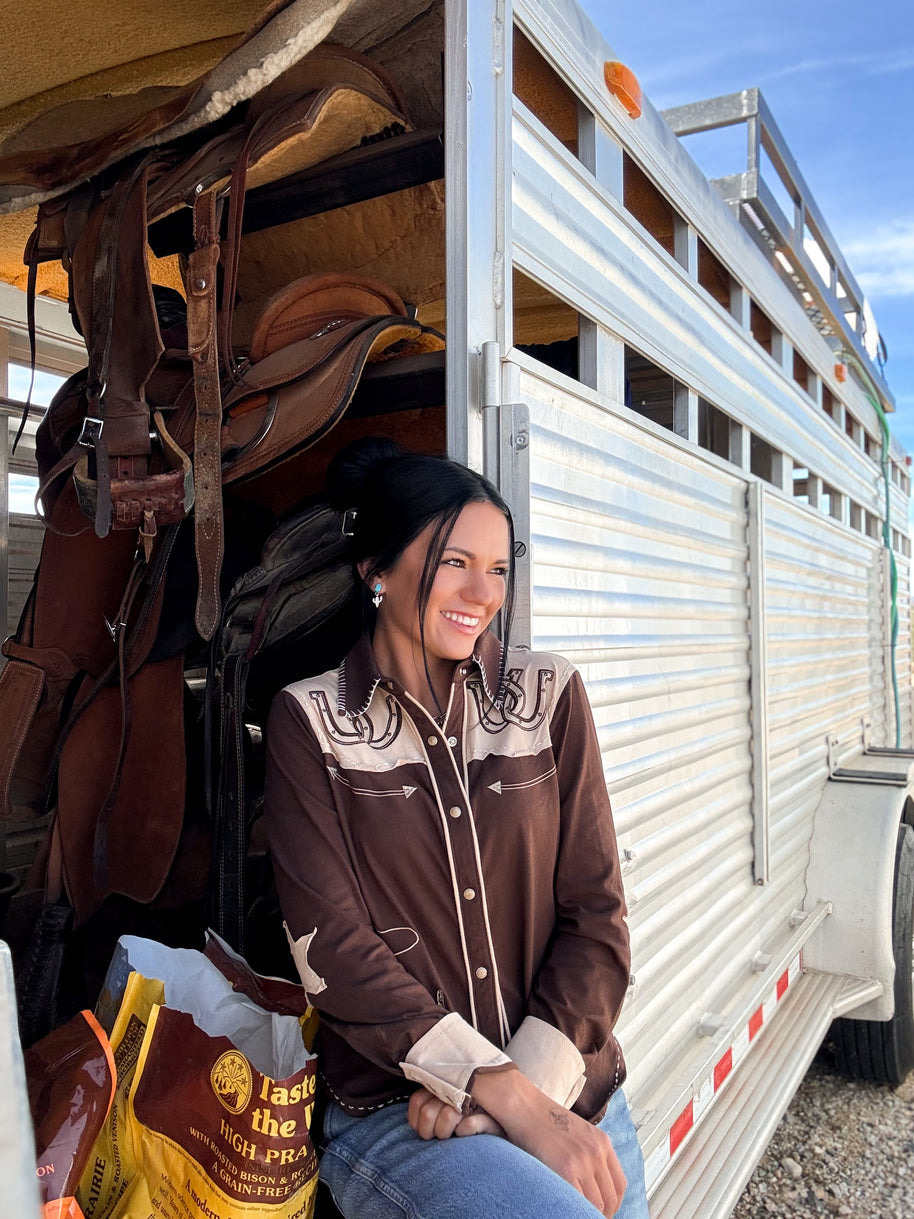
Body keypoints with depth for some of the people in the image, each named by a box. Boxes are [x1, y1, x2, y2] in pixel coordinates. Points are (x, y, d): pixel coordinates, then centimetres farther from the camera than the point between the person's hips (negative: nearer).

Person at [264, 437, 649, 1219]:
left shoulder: (550, 696, 1)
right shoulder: (311, 721, -5)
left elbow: (596, 912, -1)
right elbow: (332, 947, -11)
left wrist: (530, 1083, -13)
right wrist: (518, 1105, -16)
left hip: (573, 1092, 3)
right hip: (394, 1113, -3)